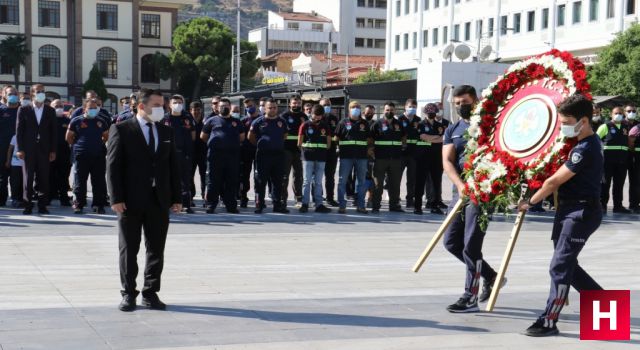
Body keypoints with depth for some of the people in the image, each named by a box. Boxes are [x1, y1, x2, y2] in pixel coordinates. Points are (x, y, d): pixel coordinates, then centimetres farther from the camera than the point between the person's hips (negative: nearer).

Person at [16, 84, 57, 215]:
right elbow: (19, 130, 2)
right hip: (29, 150, -1)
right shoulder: (23, 110, 4)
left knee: (44, 178, 0)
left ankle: (42, 206, 7)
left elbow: (53, 132, 8)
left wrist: (53, 151, 2)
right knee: (28, 178, 0)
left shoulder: (50, 111, 9)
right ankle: (28, 206, 5)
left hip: (44, 150, 1)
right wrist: (20, 149, -6)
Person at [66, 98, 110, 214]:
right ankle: (79, 205, 9)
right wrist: (77, 145, 12)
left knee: (99, 182, 3)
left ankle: (99, 205, 9)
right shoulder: (77, 121, 2)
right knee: (80, 182, 2)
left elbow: (107, 136, 22)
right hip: (81, 156, -2)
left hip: (98, 156, 2)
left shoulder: (101, 122, 10)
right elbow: (68, 137, 9)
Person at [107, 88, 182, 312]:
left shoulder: (166, 132, 11)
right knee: (128, 250, 4)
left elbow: (173, 165, 12)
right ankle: (128, 294, 14)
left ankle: (151, 293, 17)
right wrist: (116, 198, -13)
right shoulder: (122, 130, -2)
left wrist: (176, 197, 6)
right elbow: (113, 165, -6)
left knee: (156, 250, 7)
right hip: (131, 201, -4)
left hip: (159, 201, 4)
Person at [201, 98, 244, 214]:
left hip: (233, 155, 2)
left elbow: (242, 137, 22)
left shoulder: (236, 122, 17)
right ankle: (211, 205, 3)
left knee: (232, 182, 4)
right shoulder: (212, 120, 9)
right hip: (215, 154, -2)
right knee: (213, 181, -2)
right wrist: (213, 142, 9)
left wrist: (233, 143, 13)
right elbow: (203, 136, 13)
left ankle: (231, 205, 10)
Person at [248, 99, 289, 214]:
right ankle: (259, 205, 4)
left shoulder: (282, 122, 9)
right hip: (263, 155, -3)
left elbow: (285, 136, 22)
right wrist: (260, 145, 11)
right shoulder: (259, 122, 1)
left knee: (278, 181, 7)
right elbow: (251, 137, 9)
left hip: (278, 154, 3)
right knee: (261, 181, -1)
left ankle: (277, 204, 14)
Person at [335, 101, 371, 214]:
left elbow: (369, 139, 16)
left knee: (362, 181, 5)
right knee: (342, 181, -3)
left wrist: (367, 149, 5)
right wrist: (342, 148, 0)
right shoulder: (343, 123, 7)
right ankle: (342, 205, 2)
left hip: (362, 157, 2)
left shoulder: (365, 123, 12)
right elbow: (337, 138, 8)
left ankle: (361, 205, 12)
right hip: (346, 157, -2)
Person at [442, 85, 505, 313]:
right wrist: (460, 184, -19)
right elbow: (447, 161, -1)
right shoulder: (452, 131, 12)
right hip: (460, 191, 6)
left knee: (471, 245, -8)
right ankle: (491, 277, 24)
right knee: (452, 242, 8)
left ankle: (470, 297, 0)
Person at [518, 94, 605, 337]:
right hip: (569, 210, 10)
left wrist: (529, 202, -8)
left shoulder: (585, 149, -20)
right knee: (566, 264, 15)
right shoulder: (588, 143, 11)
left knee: (559, 266, -7)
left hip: (581, 213, -10)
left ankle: (549, 321, -2)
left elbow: (554, 181, -18)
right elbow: (561, 178, 23)